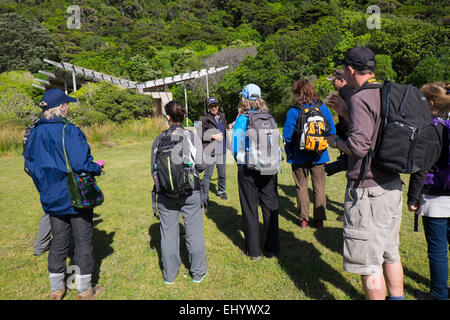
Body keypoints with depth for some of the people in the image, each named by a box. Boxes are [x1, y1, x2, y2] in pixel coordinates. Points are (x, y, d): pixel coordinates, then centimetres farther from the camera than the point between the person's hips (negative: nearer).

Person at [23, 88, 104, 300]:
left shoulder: (35, 132, 2)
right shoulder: (69, 131, -19)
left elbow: (30, 163, 9)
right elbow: (80, 164, -25)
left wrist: (45, 188, 20)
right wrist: (97, 168, -5)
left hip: (51, 198, 6)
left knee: (59, 241, 18)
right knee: (83, 241, 8)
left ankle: (56, 290, 31)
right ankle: (84, 291, 20)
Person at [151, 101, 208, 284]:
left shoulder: (159, 139, -1)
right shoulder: (192, 136, -6)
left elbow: (154, 168, 0)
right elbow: (200, 165, -9)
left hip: (166, 194, 2)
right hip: (190, 192, -1)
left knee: (168, 233, 13)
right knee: (194, 231, 11)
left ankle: (169, 274, 26)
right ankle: (198, 272, 24)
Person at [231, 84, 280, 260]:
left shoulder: (241, 120, -8)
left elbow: (235, 147, -7)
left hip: (247, 169, -3)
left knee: (250, 209, 8)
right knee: (270, 206, 11)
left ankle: (253, 250, 16)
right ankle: (271, 249, 20)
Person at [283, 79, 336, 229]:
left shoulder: (293, 111, -12)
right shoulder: (323, 108, -2)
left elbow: (287, 135, -12)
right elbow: (332, 131, 1)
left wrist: (289, 153, 1)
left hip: (300, 156, -2)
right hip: (319, 156, 2)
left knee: (301, 187, 11)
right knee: (319, 187, 13)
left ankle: (303, 219, 16)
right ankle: (319, 219, 18)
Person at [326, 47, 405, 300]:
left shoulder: (360, 99, -16)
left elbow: (359, 146, -23)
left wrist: (335, 141, -4)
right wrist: (346, 113, 20)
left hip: (367, 189, -10)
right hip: (393, 185, 10)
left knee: (368, 262, 3)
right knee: (390, 253, 23)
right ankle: (396, 297, 37)